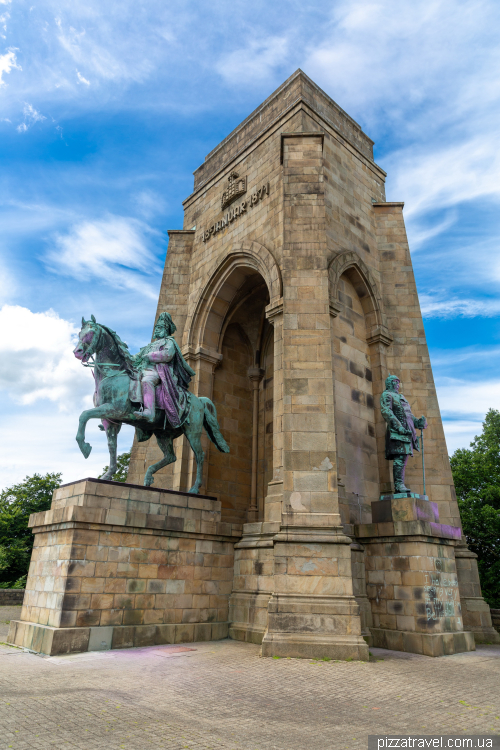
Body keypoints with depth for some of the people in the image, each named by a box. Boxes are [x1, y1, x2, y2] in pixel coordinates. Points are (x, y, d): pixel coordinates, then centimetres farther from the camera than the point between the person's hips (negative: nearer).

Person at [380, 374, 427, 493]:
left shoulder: (401, 396, 29)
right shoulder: (386, 395, 3)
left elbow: (409, 414, 26)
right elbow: (386, 411, -12)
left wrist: (418, 422, 6)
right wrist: (398, 426, -21)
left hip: (407, 431, 8)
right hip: (397, 431, -8)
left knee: (404, 457, 3)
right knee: (400, 457, -16)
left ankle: (400, 485, 3)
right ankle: (398, 485, -17)